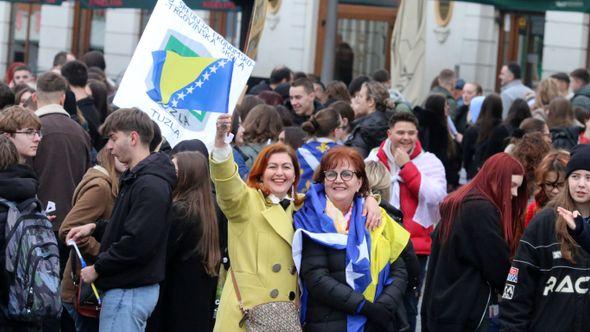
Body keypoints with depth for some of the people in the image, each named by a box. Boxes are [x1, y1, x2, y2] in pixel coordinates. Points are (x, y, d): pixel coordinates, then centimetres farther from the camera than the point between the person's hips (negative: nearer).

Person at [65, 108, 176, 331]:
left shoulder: (150, 185, -19)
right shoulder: (135, 178, 13)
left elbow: (137, 243, -24)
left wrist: (97, 268, -15)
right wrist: (95, 228, 10)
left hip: (129, 292, -10)